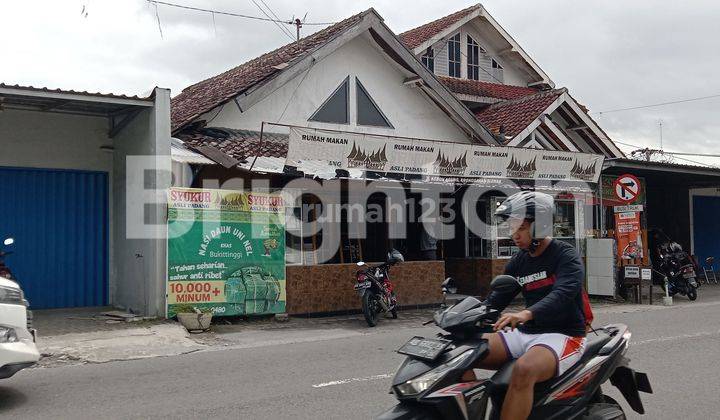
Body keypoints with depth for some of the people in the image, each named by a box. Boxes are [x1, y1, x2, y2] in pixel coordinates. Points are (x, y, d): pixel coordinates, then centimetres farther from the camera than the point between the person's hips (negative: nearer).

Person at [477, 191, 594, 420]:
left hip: (562, 335, -7)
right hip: (525, 333, 7)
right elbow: (496, 300, 11)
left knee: (524, 369, -38)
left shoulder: (565, 255, -8)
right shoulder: (518, 261, 13)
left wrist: (526, 314, -45)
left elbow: (563, 293, -27)